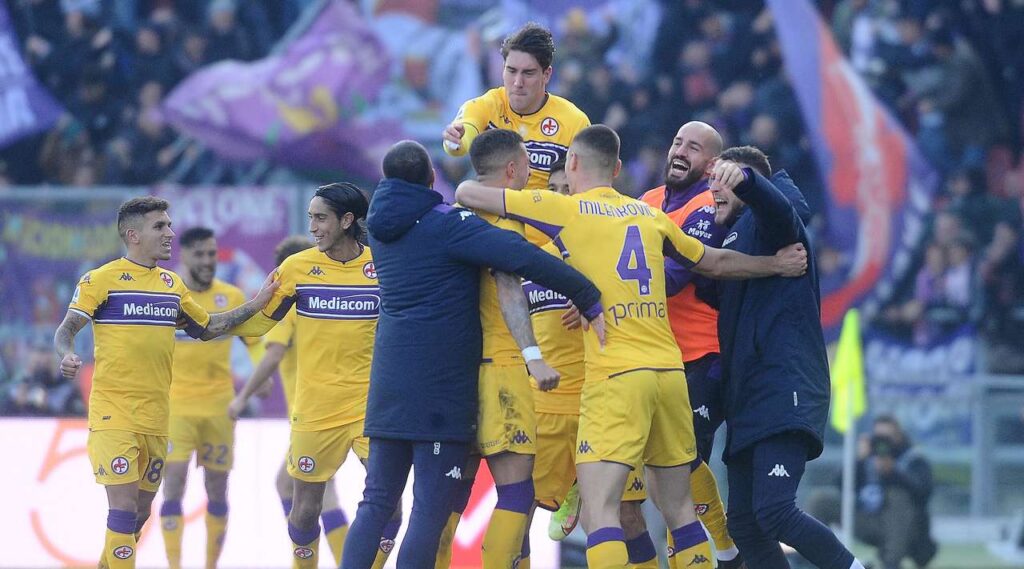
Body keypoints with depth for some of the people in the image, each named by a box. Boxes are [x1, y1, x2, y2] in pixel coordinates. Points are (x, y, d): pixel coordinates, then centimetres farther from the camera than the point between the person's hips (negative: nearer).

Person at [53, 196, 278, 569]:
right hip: (113, 414, -6)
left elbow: (205, 328, 26)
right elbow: (66, 331, -8)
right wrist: (67, 356, -30)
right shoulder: (101, 280, -5)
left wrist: (255, 306, 20)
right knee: (124, 507, -15)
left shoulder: (171, 284, 13)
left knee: (140, 511, 11)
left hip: (155, 418, 6)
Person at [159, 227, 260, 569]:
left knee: (217, 487, 7)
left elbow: (254, 339, 9)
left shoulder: (232, 297, 2)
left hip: (219, 405, 2)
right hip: (175, 405, -2)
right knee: (174, 481, -13)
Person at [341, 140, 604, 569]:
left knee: (376, 502, 11)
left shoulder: (382, 230, 11)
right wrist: (590, 300, -22)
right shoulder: (447, 223, -11)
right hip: (441, 389, -7)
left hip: (388, 385, 7)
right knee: (431, 509, -5)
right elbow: (522, 258, -23)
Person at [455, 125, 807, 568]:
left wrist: (467, 188, 30)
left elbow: (467, 194, 8)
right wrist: (775, 264, 42)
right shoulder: (650, 215, 16)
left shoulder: (564, 210, 2)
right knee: (678, 510, 15)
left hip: (615, 376, -6)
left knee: (599, 512, -11)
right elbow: (716, 263, 28)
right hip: (670, 371, 6)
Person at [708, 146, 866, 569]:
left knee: (774, 510, -23)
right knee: (742, 523, 5)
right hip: (746, 402, 10)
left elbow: (778, 206, -27)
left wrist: (744, 178, -49)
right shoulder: (731, 241, 26)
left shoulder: (765, 223, -3)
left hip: (785, 391, -10)